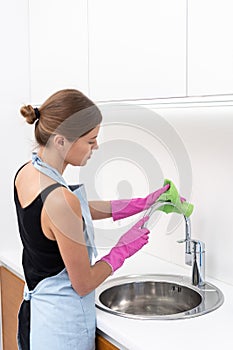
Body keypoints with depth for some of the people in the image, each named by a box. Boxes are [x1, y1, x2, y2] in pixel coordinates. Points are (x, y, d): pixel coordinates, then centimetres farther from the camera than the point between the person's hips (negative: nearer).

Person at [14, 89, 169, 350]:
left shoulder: (26, 173, -4)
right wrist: (124, 249, -6)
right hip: (63, 327, -8)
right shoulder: (60, 199, -30)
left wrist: (141, 203, 10)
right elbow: (83, 284, -20)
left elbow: (79, 212, 11)